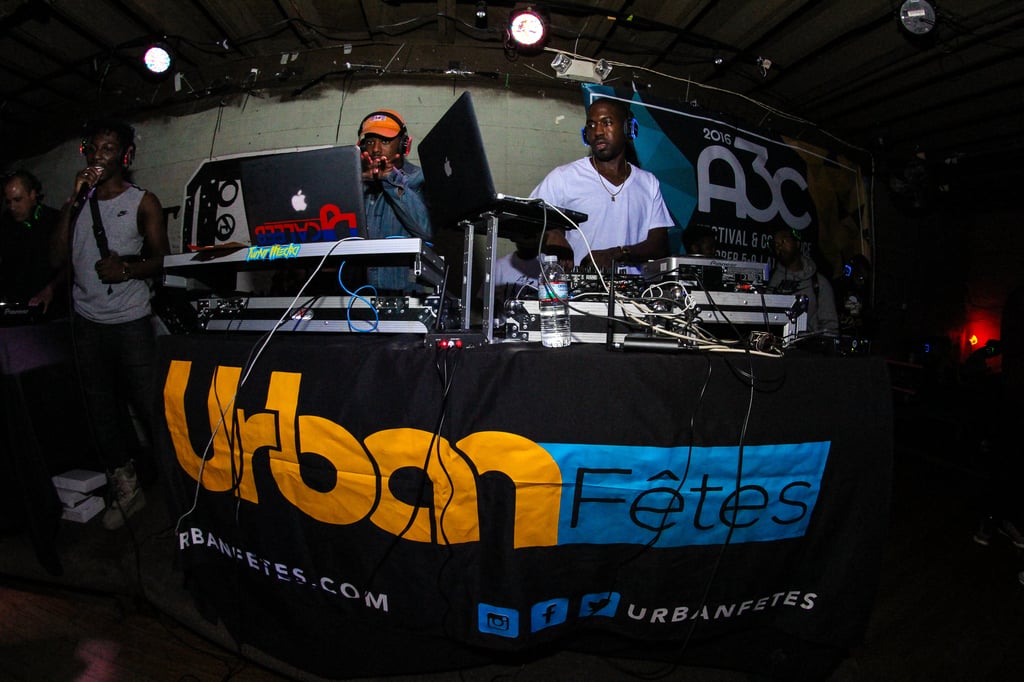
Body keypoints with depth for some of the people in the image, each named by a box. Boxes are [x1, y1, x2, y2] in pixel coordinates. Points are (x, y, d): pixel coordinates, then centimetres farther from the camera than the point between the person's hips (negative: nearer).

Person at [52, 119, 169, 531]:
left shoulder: (143, 202, 2)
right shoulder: (79, 201, 13)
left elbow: (161, 260, -1)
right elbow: (60, 255, 1)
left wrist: (127, 269, -20)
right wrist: (74, 200, -3)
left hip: (131, 322, -4)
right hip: (87, 321, 5)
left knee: (148, 406, -6)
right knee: (100, 409, 8)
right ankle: (125, 488, 18)